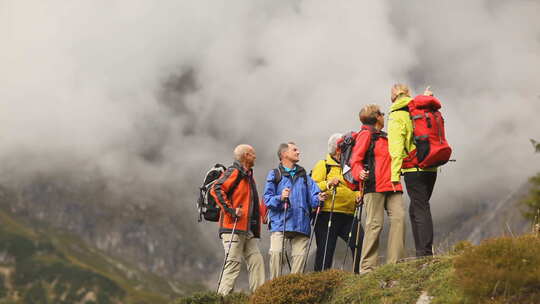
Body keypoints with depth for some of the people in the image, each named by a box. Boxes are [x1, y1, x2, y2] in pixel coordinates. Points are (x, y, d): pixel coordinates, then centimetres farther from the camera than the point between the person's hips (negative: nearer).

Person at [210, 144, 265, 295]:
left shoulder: (248, 174, 22)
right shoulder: (234, 172, -7)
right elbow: (216, 190, -19)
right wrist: (230, 210, -21)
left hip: (248, 229, 9)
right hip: (233, 227, -9)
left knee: (256, 261, 3)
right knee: (233, 263, -10)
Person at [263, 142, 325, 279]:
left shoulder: (304, 176, 22)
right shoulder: (274, 174, 11)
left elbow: (313, 196, 9)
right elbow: (267, 199, 1)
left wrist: (318, 198, -13)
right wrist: (280, 198, -18)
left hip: (301, 225, 3)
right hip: (279, 223, -3)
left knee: (300, 255, -7)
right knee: (276, 252, -20)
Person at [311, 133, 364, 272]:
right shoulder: (323, 165, 7)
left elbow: (357, 187, 28)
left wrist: (359, 194, 5)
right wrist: (328, 184, -22)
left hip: (348, 215, 5)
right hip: (327, 215, -5)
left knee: (361, 243, -11)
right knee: (325, 250, -6)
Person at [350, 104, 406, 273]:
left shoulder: (383, 137, 29)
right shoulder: (366, 134, 4)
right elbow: (355, 160, -6)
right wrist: (360, 173, -24)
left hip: (391, 186, 7)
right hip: (374, 186, -7)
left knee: (399, 218, -10)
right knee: (375, 224, -11)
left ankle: (394, 262, -12)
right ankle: (367, 267, -8)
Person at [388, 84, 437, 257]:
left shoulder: (396, 117, -5)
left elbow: (396, 148, -14)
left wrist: (395, 175, -17)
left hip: (414, 170, -6)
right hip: (431, 168, 6)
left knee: (420, 210, -5)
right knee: (417, 209, 15)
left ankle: (425, 252, -9)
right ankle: (423, 251, 14)